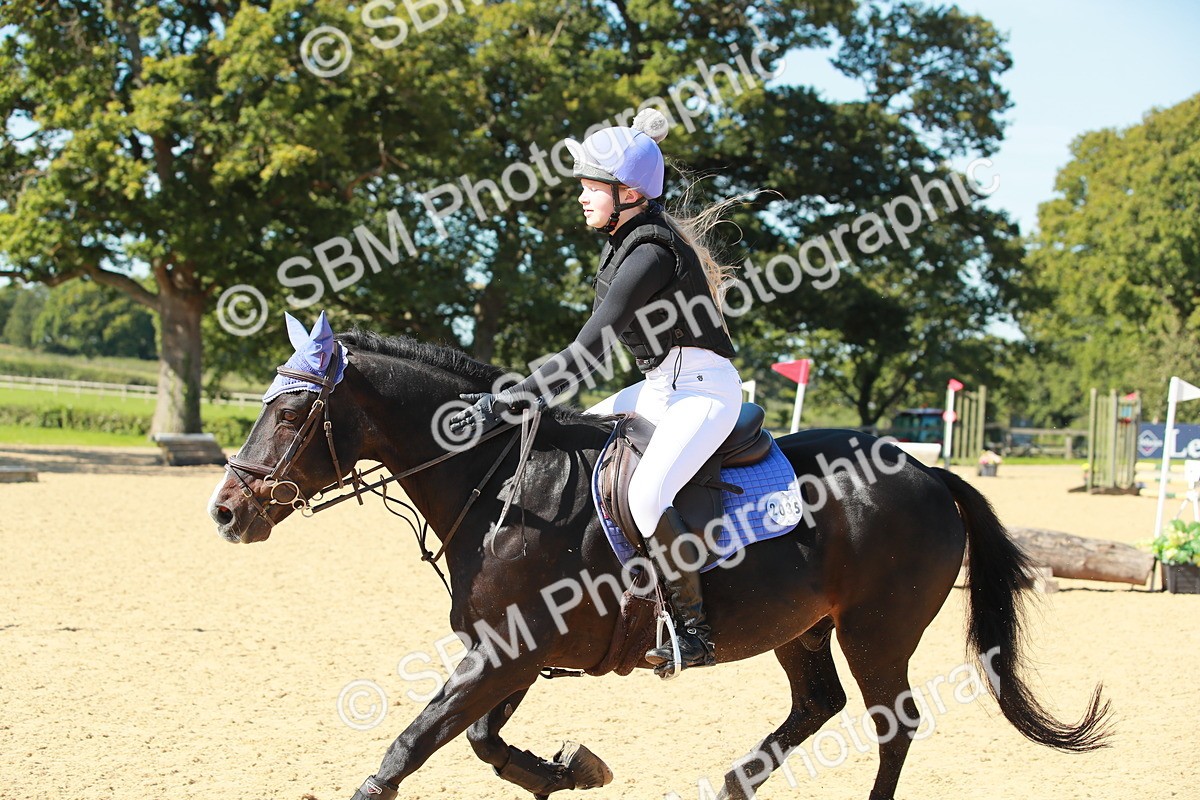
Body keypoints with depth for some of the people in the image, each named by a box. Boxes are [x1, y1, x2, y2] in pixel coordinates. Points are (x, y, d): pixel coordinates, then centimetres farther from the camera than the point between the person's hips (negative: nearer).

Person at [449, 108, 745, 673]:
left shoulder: (649, 254, -21)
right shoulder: (627, 241, 9)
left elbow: (586, 354, -25)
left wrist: (504, 405, -25)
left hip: (703, 388, -11)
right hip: (663, 387, 11)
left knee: (645, 495, -30)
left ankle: (694, 632, -20)